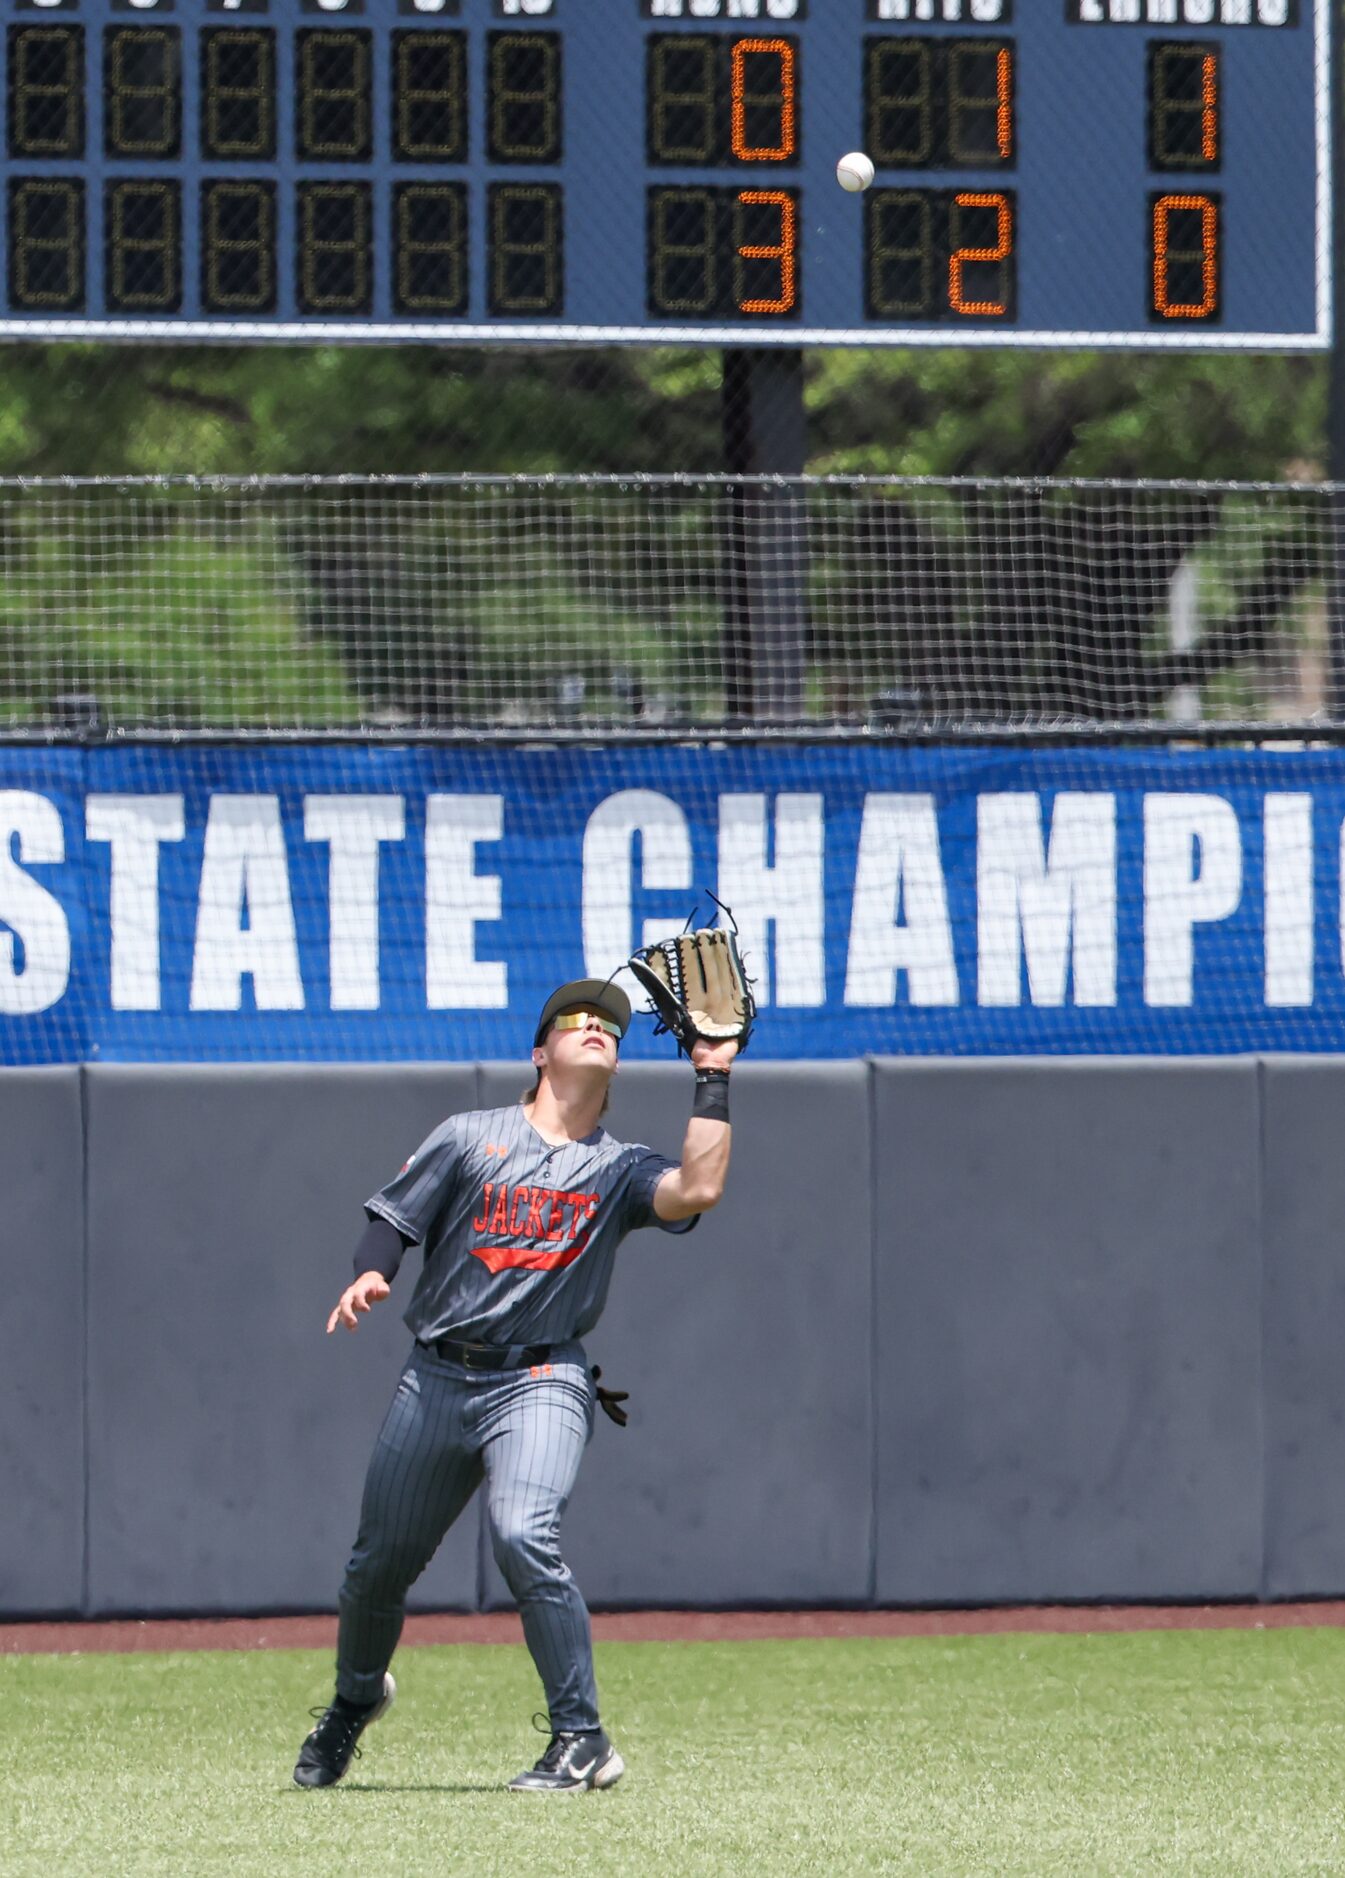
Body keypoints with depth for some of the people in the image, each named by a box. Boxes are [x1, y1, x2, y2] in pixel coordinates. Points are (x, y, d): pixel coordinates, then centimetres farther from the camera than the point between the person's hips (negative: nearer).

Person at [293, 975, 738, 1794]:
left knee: (526, 1538, -26)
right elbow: (394, 1218, 8)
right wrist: (370, 1276, -13)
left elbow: (698, 1189, -12)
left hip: (540, 1381, -2)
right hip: (438, 1378, 2)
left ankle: (583, 1741, -19)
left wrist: (713, 1078, -7)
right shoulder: (469, 1139, 9)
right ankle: (356, 1696, 40)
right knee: (381, 1560, 8)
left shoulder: (620, 1169, 7)